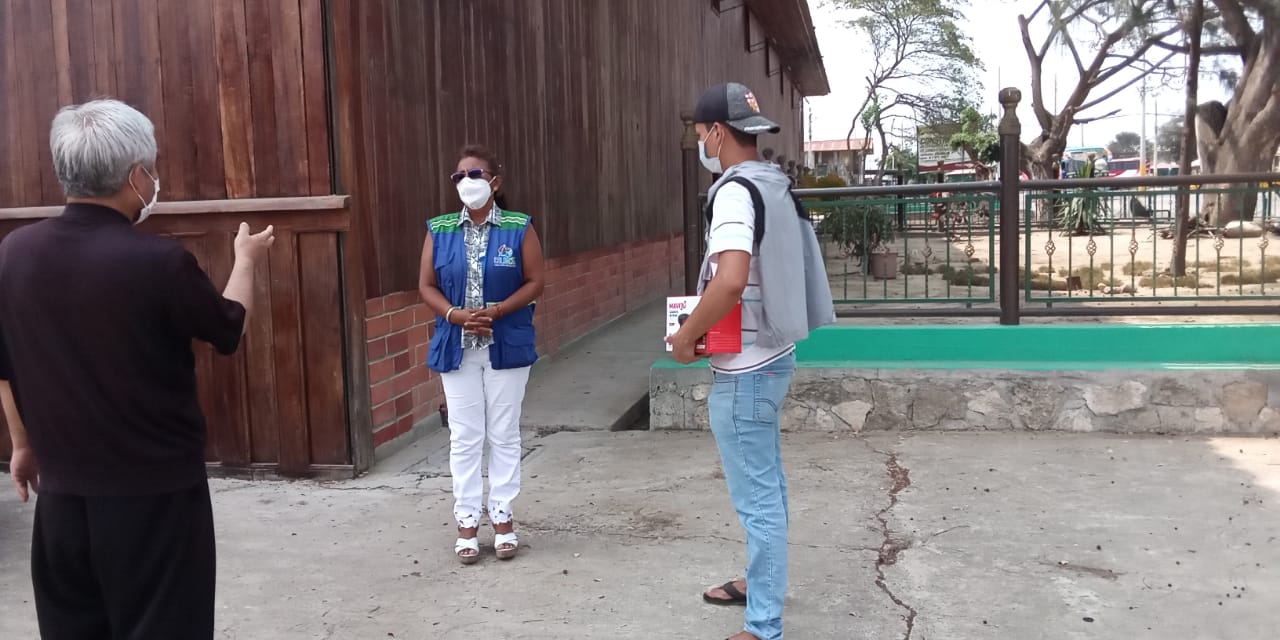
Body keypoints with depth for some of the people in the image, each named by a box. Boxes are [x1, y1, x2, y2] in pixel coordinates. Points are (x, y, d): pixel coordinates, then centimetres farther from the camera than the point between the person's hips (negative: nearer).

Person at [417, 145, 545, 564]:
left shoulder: (519, 229, -2)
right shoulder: (439, 231, 4)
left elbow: (535, 283, -4)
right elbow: (427, 286, 4)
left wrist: (497, 311, -18)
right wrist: (455, 315, -14)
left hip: (507, 347, -1)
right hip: (457, 349, 2)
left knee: (504, 435, 7)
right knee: (464, 438, 6)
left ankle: (503, 519, 19)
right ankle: (467, 523, 16)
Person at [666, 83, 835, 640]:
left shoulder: (735, 191, -20)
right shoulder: (775, 186, 9)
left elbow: (730, 281, -34)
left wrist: (686, 336, -19)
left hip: (744, 369, -10)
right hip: (771, 357, 10)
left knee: (757, 497, -1)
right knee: (766, 486, 22)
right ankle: (760, 581, 39)